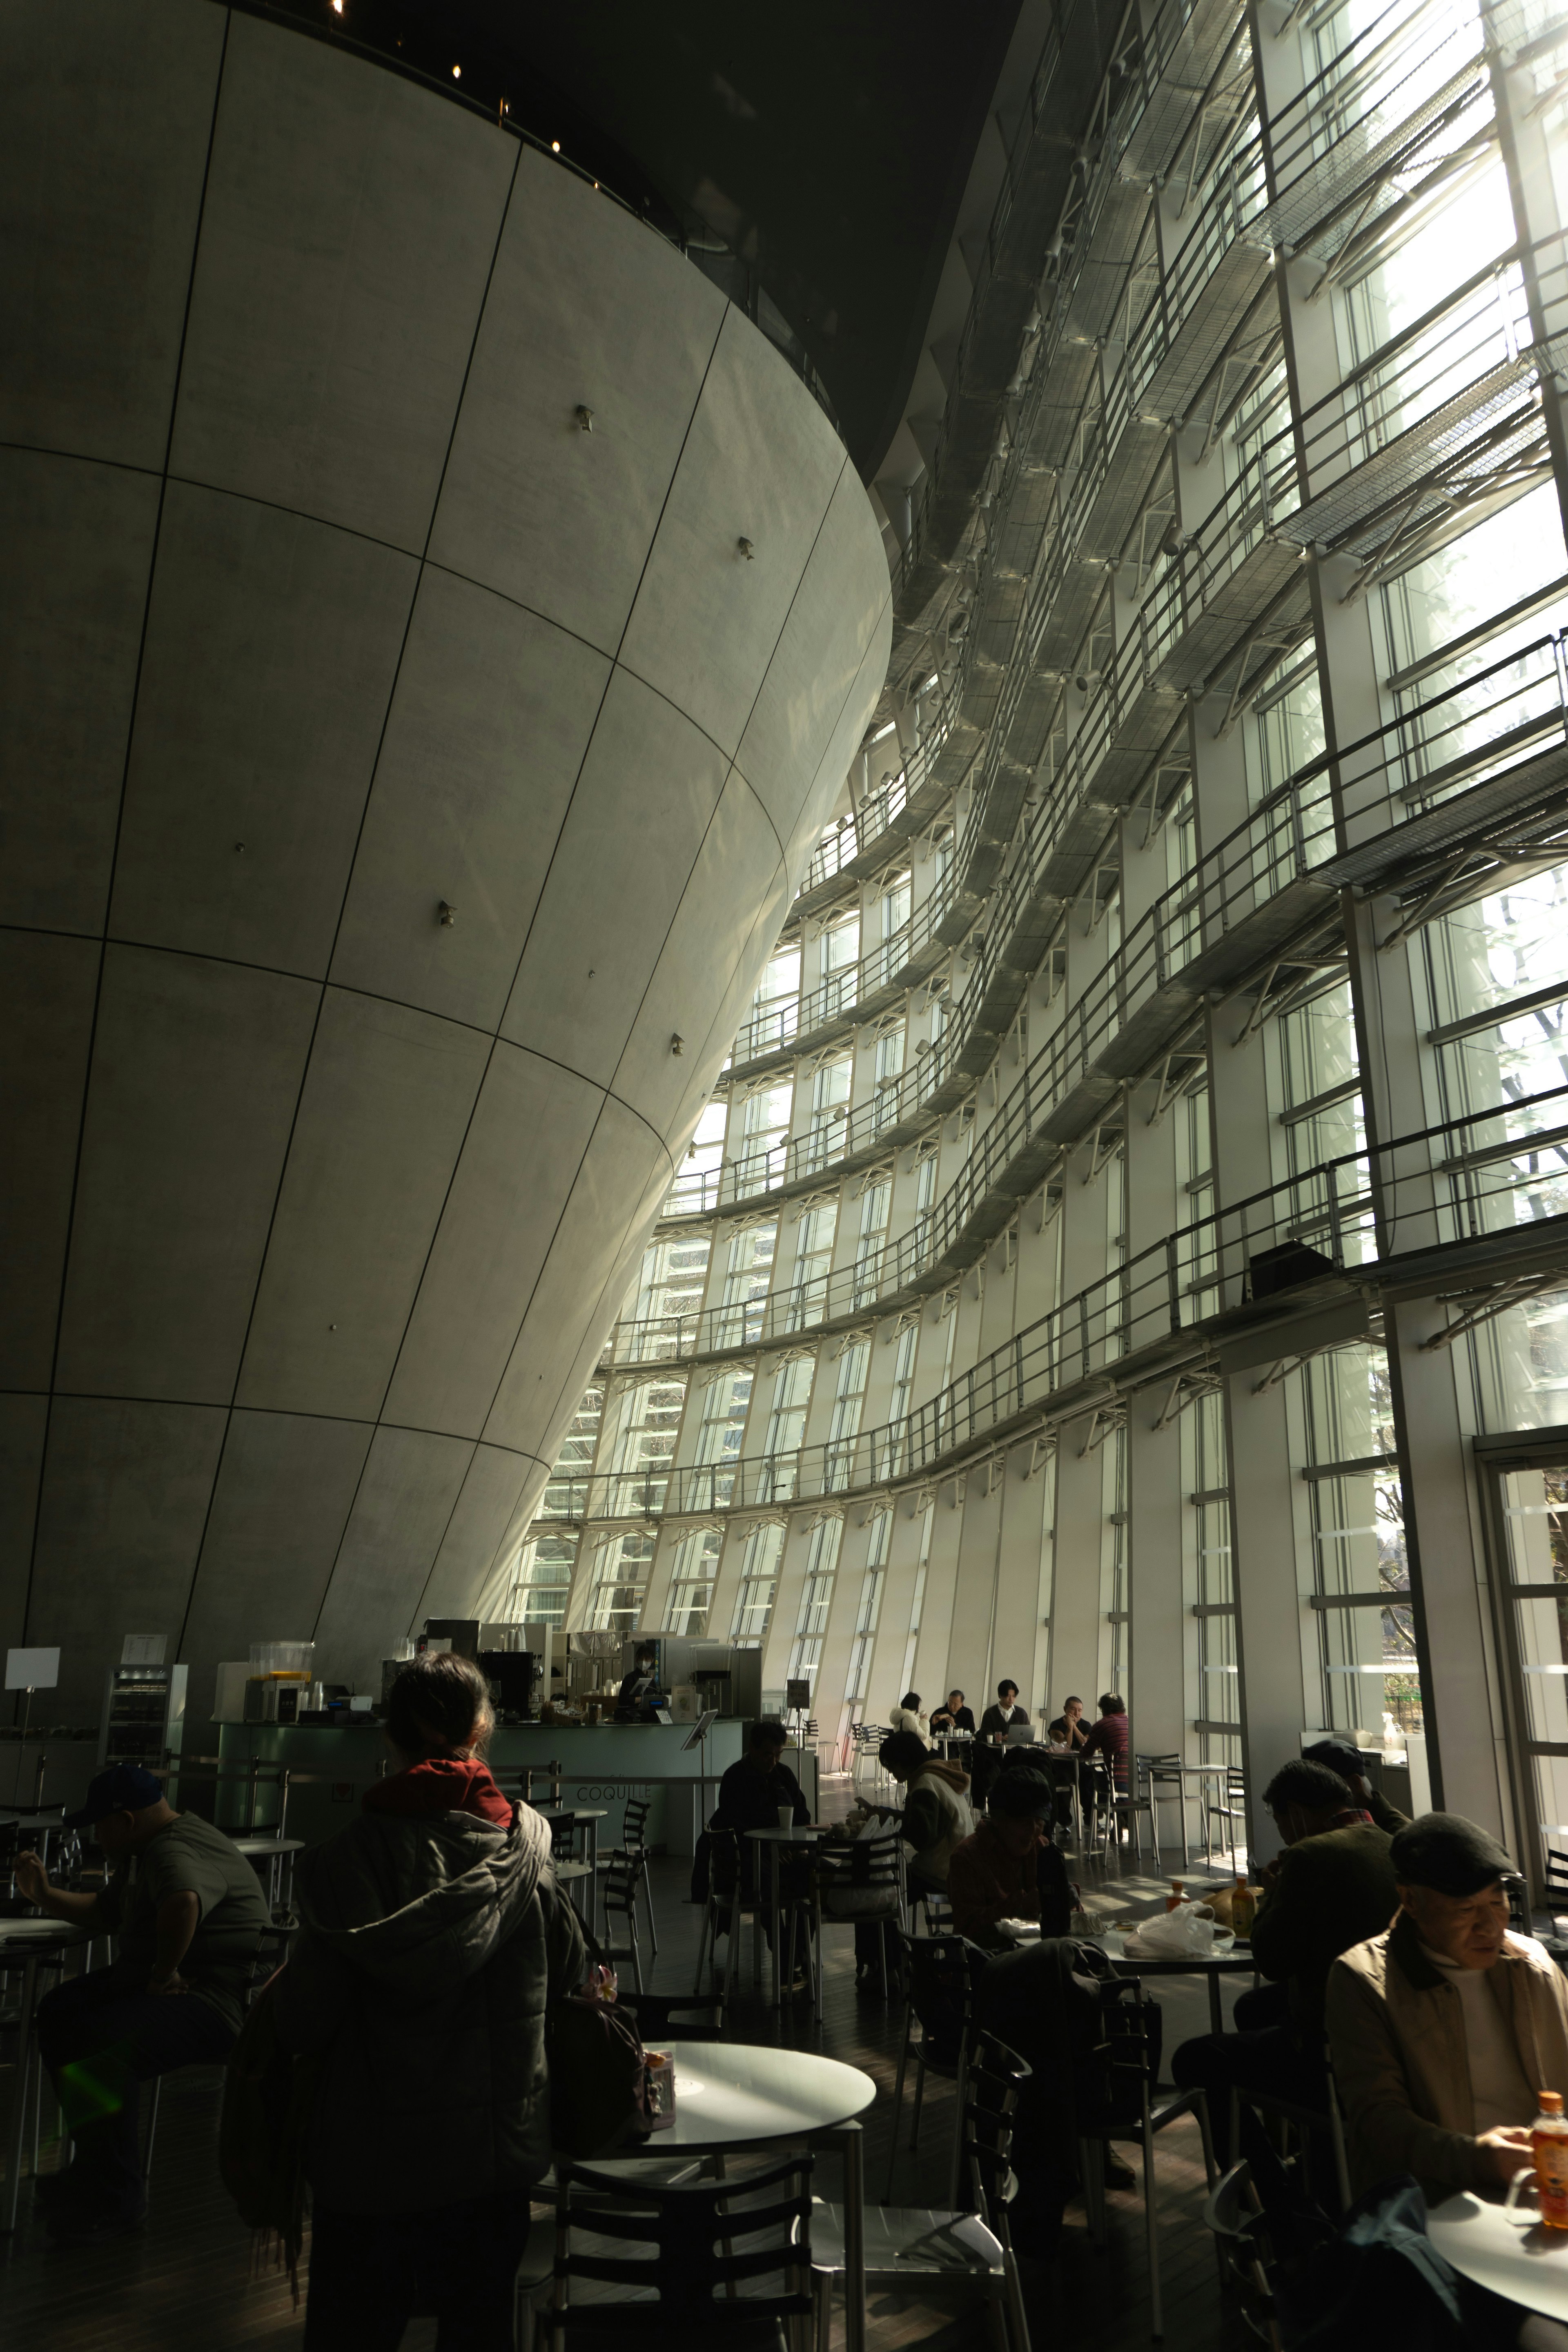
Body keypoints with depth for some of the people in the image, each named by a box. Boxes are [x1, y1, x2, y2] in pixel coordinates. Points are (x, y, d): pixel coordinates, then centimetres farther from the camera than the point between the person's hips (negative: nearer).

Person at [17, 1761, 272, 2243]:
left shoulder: (175, 1852, -24)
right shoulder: (143, 1853, 13)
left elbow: (183, 1901, -47)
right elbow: (105, 1914, 28)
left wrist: (164, 1973, -33)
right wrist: (46, 1896, 18)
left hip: (217, 2003, -12)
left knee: (100, 2052, -29)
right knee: (58, 2013, 16)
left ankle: (118, 2198, -7)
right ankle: (97, 2168, 25)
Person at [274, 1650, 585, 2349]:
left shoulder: (352, 1854, -19)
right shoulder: (523, 1841, -11)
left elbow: (305, 2016, -16)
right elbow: (568, 1971, 0)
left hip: (371, 2152, -2)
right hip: (496, 2144, 2)